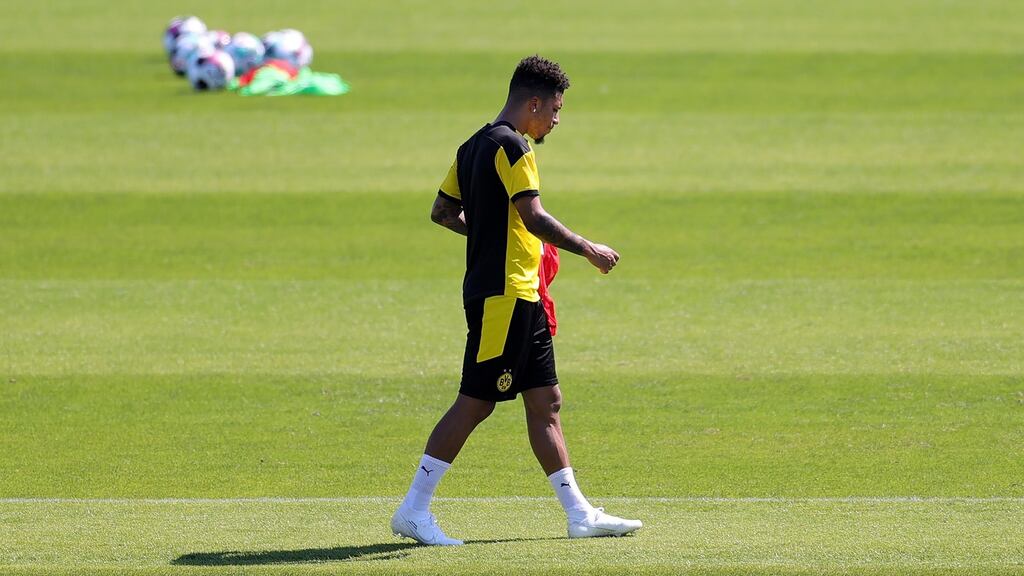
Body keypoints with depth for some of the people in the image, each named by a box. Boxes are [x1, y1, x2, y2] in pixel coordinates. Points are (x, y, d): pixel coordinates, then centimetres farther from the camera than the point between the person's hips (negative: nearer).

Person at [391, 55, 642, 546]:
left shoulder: (474, 146, 15)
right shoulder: (511, 146, -14)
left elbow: (442, 212, 21)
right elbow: (533, 216, -23)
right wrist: (587, 249, -14)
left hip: (518, 297, 10)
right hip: (503, 296, -10)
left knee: (546, 401, 9)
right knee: (475, 403, -6)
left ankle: (579, 513, 11)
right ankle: (413, 510, -2)